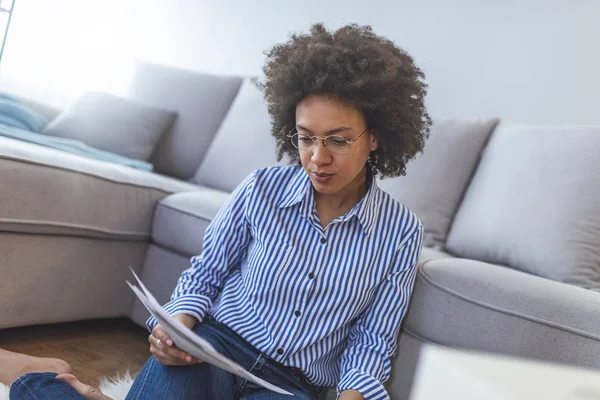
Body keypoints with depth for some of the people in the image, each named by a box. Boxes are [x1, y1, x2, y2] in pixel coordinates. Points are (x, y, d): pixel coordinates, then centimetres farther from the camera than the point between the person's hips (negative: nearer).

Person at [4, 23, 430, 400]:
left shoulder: (402, 231, -4)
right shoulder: (262, 189, -4)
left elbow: (372, 341, 2)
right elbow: (205, 273, 6)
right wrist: (179, 323, -14)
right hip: (215, 339, -1)